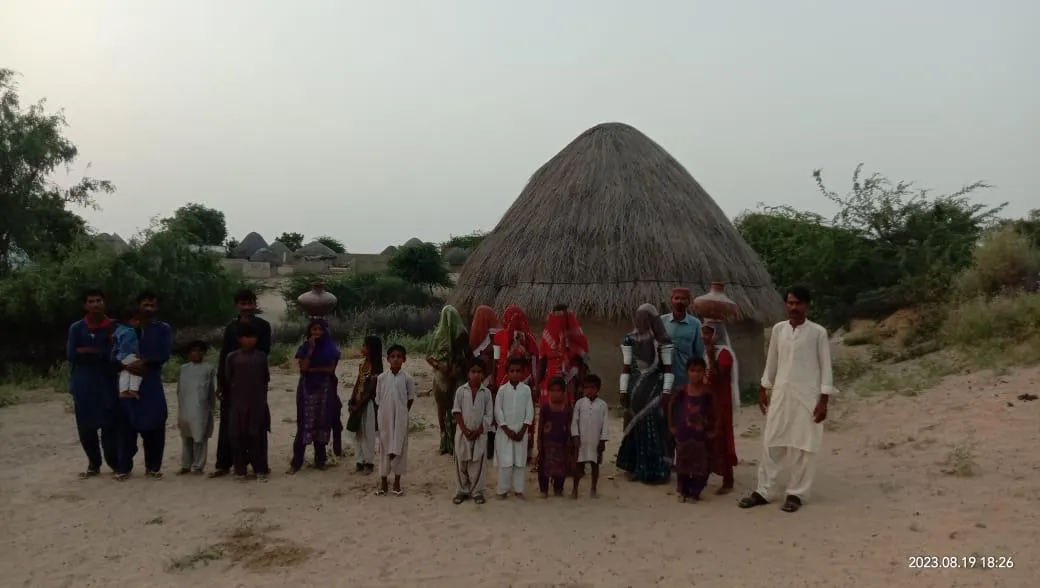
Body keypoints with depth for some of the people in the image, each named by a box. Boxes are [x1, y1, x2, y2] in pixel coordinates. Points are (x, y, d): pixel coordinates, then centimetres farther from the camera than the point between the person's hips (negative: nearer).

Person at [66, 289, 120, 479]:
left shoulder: (114, 327, 3)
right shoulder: (76, 328, 5)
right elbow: (71, 355, -4)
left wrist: (87, 351, -9)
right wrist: (102, 351, -9)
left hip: (108, 384, -1)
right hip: (83, 385, 1)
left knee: (110, 426, -4)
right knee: (86, 427, 5)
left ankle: (115, 463, 9)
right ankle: (94, 465, 20)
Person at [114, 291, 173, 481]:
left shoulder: (163, 329, 8)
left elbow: (163, 354, -4)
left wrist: (143, 361, -15)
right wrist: (128, 366, -15)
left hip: (152, 383, 0)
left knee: (154, 425, -1)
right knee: (128, 425, -1)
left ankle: (153, 467, 9)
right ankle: (124, 467, 6)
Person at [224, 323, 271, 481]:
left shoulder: (261, 356, 5)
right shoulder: (232, 357, 1)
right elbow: (227, 380, 5)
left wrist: (262, 394, 10)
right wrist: (232, 396, 7)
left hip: (258, 403, 1)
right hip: (238, 403, -1)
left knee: (258, 436, 2)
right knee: (238, 436, 2)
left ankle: (260, 469, 8)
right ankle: (240, 469, 12)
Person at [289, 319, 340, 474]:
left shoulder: (331, 348, 3)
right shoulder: (304, 347, 3)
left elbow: (330, 369, -6)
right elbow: (302, 367, -11)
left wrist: (312, 369, -8)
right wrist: (311, 349, -14)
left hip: (325, 389, 1)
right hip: (307, 389, 0)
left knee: (322, 423, 3)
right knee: (304, 423, -5)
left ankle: (320, 460, 12)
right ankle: (296, 462, -3)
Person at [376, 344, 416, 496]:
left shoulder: (407, 378, -5)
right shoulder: (382, 377, -2)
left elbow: (411, 398, 3)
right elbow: (378, 400, 4)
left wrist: (402, 413, 3)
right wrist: (378, 417, 4)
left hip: (400, 419, -1)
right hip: (384, 418, 1)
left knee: (399, 448, 5)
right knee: (384, 448, 9)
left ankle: (397, 482, 18)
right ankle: (383, 482, 20)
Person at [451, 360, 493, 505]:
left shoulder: (486, 392, -3)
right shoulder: (461, 390, -3)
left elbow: (488, 415, -2)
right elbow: (456, 411, -3)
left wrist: (478, 431, -10)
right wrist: (464, 429, -11)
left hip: (480, 433, 0)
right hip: (462, 432, 0)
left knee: (478, 463, 4)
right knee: (461, 463, 7)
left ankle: (477, 491, 15)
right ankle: (462, 490, 20)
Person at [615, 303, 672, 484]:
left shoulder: (662, 340, -7)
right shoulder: (631, 339, 3)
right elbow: (626, 367, 6)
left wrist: (666, 392, -13)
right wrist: (624, 391, 4)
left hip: (655, 387, -3)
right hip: (636, 389, 3)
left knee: (653, 428, 0)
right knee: (636, 428, 8)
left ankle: (655, 470, 11)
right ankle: (636, 468, 20)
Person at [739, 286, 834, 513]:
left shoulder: (818, 332, -5)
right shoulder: (778, 329, 7)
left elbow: (825, 367, -4)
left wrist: (824, 400, -8)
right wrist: (764, 389, 14)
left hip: (807, 396, -4)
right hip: (780, 393, 4)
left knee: (803, 446, 2)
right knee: (772, 443, 6)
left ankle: (796, 493, 14)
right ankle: (764, 491, 13)